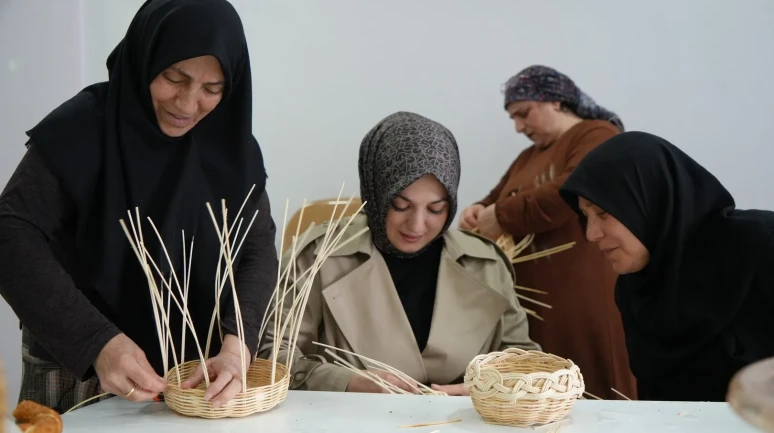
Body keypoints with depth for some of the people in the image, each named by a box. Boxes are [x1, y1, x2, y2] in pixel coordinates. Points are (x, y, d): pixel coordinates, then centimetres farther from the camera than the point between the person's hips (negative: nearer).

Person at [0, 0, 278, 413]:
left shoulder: (232, 147, -6)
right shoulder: (81, 128, -16)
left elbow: (258, 250, -10)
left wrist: (235, 346, -28)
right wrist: (97, 341, -33)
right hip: (79, 368, -3)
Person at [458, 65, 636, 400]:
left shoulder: (597, 136, -3)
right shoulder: (528, 157, 23)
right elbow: (498, 199, 25)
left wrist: (503, 217, -13)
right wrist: (479, 212, 2)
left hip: (581, 305, -7)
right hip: (531, 305, 7)